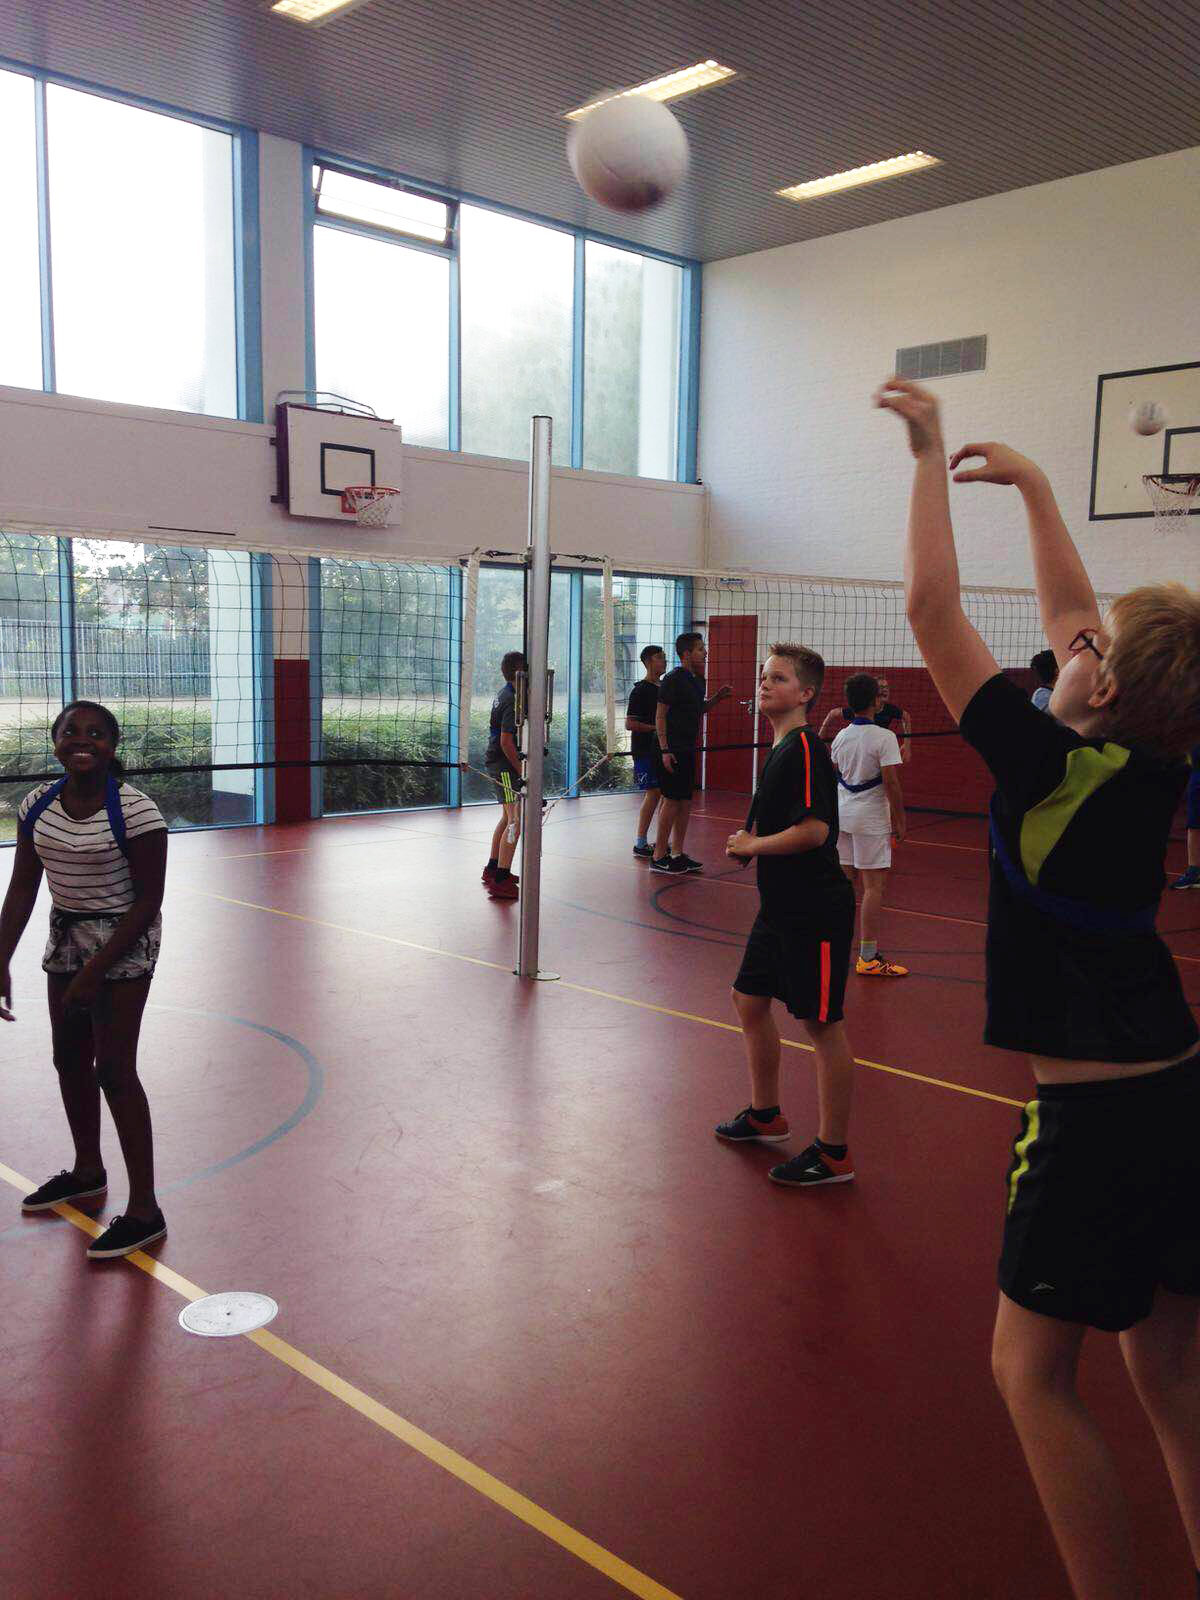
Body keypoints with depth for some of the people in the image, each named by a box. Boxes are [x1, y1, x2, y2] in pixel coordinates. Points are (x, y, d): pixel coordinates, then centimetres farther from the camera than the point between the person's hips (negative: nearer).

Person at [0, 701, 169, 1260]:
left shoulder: (135, 811, -20)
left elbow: (147, 902, -17)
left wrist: (97, 968, -20)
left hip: (123, 943, -7)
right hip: (65, 937, 7)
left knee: (114, 1072, -8)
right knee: (70, 1061, 17)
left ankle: (144, 1209, 2)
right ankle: (87, 1171, 39)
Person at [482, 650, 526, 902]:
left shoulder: (503, 695, 13)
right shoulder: (512, 700, -18)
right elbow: (506, 742, -22)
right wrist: (522, 772, -18)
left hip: (496, 762, 11)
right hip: (505, 765, -11)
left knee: (508, 817, 21)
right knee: (516, 821, -13)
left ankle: (493, 868, 32)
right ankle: (501, 880, -16)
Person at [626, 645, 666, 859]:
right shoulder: (641, 690, -9)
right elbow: (630, 723, -14)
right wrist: (656, 728, -17)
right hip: (645, 750, -8)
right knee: (653, 793, -10)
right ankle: (641, 843, -3)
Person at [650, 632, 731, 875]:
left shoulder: (696, 680, 14)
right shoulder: (673, 679, -12)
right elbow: (660, 715, -14)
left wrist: (717, 697, 11)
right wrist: (665, 750, -19)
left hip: (687, 750, 9)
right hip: (672, 750, -9)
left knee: (685, 800, 10)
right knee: (672, 800, -7)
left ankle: (677, 854, 17)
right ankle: (659, 857, -1)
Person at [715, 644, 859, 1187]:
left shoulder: (805, 749, -17)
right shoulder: (779, 748, 13)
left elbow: (814, 830, -26)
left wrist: (753, 846, -13)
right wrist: (748, 840, 7)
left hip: (815, 913, -10)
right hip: (780, 908, 10)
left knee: (823, 1024, -1)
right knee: (750, 1000, 18)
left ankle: (833, 1153, 11)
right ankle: (765, 1116, 36)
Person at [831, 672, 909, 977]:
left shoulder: (841, 736, 5)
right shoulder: (884, 737, -14)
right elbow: (891, 783, -16)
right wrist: (900, 821, -9)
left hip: (841, 814, 7)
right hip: (870, 818, -7)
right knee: (873, 885, -2)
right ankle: (868, 957, -1)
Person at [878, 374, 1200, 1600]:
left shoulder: (1051, 766, -17)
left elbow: (931, 607, -13)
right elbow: (1069, 613, 16)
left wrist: (931, 455, -2)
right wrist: (1031, 483, 25)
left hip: (1093, 1115, -8)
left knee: (1031, 1371, 8)